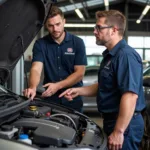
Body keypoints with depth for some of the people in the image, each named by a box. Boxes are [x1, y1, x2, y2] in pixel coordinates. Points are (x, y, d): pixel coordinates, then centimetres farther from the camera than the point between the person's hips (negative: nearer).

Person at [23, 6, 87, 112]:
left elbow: (80, 73, -9)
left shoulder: (77, 43, -5)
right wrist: (33, 87, -36)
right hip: (50, 99, 1)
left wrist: (57, 86, -22)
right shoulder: (40, 44, -2)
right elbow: (36, 68, -14)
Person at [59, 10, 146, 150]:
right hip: (111, 120, 10)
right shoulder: (110, 55, 13)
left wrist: (119, 131, -29)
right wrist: (79, 91, 8)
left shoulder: (126, 55, -21)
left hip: (123, 124, -10)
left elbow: (130, 95, -28)